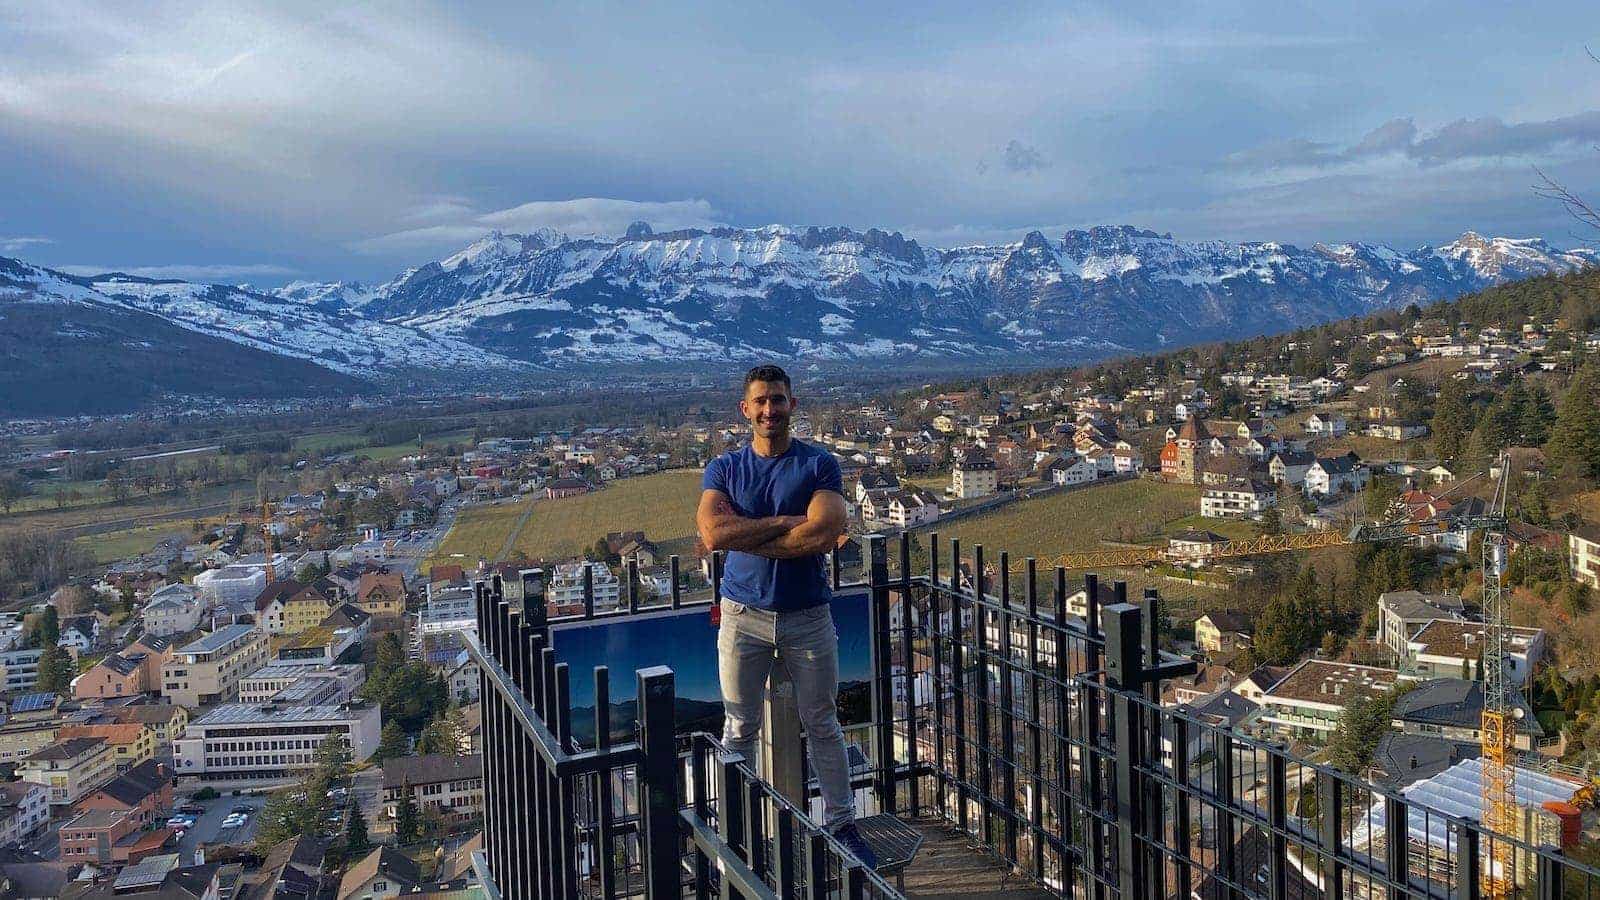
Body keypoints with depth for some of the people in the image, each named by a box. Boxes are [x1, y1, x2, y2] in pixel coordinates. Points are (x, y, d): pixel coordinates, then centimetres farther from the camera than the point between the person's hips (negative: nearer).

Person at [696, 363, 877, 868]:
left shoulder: (820, 465, -4)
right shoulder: (724, 469, 1)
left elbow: (823, 536, -20)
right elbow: (712, 533, -17)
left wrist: (743, 535, -15)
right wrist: (788, 522, -19)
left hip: (808, 616, 0)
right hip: (744, 617, 1)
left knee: (822, 726, 13)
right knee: (739, 730, 10)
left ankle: (841, 824, 26)